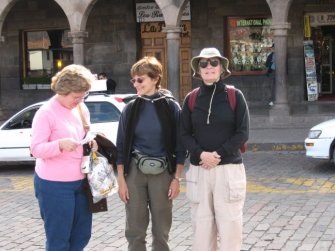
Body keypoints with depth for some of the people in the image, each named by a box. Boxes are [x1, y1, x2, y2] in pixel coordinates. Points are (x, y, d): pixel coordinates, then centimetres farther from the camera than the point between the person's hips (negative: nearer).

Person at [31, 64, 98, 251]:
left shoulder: (82, 109, 8)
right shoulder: (46, 113, -13)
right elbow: (36, 149, -16)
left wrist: (92, 143, -3)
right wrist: (60, 144, -34)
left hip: (81, 181, 7)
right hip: (55, 184, -7)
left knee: (82, 235, 15)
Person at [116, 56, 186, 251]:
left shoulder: (171, 107, -3)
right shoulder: (131, 108, 2)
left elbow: (179, 145, 0)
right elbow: (122, 146, 5)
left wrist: (176, 178, -4)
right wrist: (121, 179, 0)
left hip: (162, 173, -1)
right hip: (135, 172, 2)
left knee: (161, 231, 7)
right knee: (135, 230, 5)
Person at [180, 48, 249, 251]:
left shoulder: (235, 96, 2)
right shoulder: (191, 99, 8)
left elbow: (242, 133, -2)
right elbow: (185, 134, 7)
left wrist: (219, 155, -12)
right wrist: (200, 154, -11)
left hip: (229, 169, -2)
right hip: (199, 170, 2)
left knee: (229, 224, -4)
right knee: (201, 224, 4)